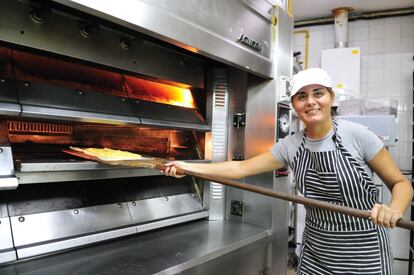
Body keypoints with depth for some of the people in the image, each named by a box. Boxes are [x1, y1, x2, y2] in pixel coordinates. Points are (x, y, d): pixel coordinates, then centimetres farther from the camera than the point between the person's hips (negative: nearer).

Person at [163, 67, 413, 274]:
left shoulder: (357, 135, -15)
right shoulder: (290, 146, -5)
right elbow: (241, 168, -4)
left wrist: (394, 211, -30)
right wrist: (187, 167, -9)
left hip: (363, 251, -3)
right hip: (315, 250, 3)